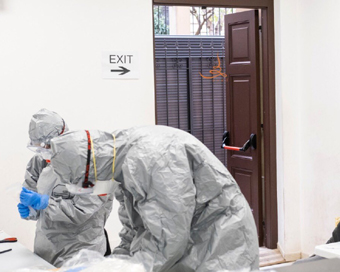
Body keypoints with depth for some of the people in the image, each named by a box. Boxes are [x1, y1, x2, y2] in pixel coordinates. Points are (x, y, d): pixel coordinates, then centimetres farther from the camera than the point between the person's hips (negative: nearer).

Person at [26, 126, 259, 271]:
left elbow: (168, 238, -28)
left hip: (219, 241, -9)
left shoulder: (152, 156, -29)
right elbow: (135, 231, 14)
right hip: (186, 245, 9)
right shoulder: (124, 163, 5)